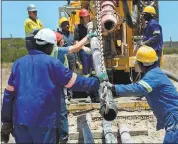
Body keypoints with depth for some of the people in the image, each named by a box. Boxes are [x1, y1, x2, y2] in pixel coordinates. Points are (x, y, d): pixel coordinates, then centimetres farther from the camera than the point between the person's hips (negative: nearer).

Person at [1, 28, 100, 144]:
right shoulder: (52, 63, -5)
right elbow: (75, 82, -3)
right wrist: (97, 83, 12)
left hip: (19, 120, 5)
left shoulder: (19, 63, 10)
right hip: (43, 120, -5)